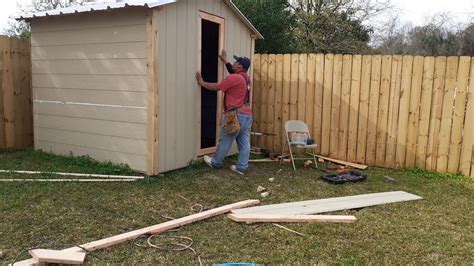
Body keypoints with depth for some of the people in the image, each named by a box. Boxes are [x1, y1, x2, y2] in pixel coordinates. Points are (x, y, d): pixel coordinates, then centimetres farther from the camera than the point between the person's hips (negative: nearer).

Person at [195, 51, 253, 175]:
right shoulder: (247, 78, 11)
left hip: (236, 115, -8)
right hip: (247, 115, 8)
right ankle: (242, 167, 10)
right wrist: (225, 61, 39)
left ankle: (216, 162, 22)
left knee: (225, 140, 7)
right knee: (244, 142, 6)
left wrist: (201, 82, 6)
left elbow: (216, 87, -8)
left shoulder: (233, 78, -15)